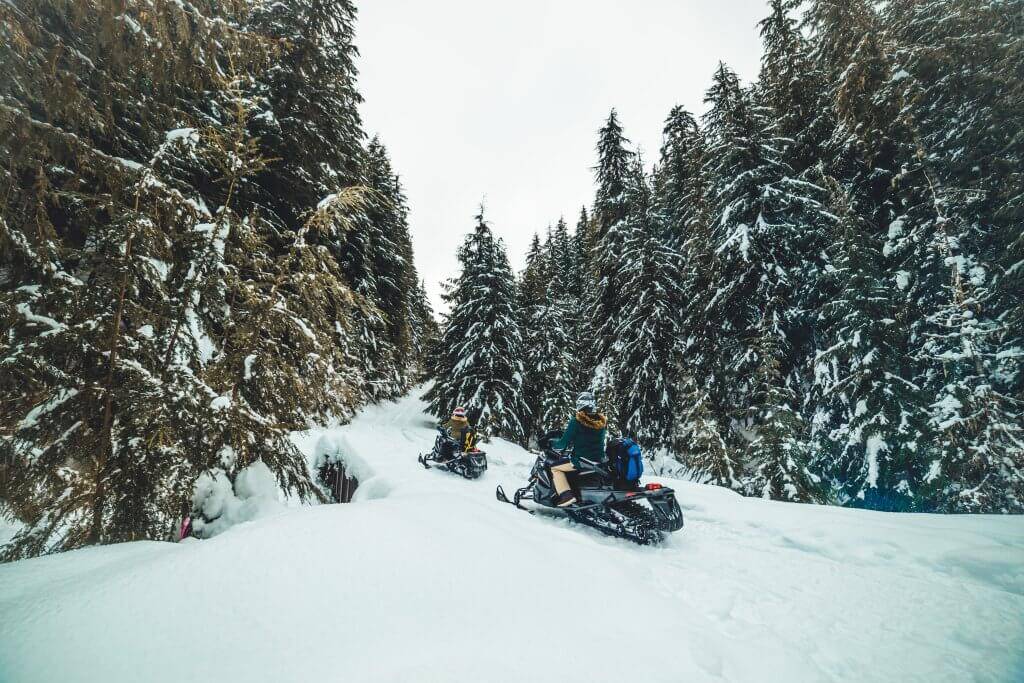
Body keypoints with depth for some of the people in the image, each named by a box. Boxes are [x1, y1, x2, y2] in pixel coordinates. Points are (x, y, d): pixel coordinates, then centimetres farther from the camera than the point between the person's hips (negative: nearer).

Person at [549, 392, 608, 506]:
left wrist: (555, 447, 10)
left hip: (581, 460, -7)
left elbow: (564, 442, -12)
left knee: (554, 468, 8)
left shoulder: (576, 421, -15)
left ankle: (566, 496, -7)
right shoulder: (602, 421, 3)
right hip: (600, 460, 7)